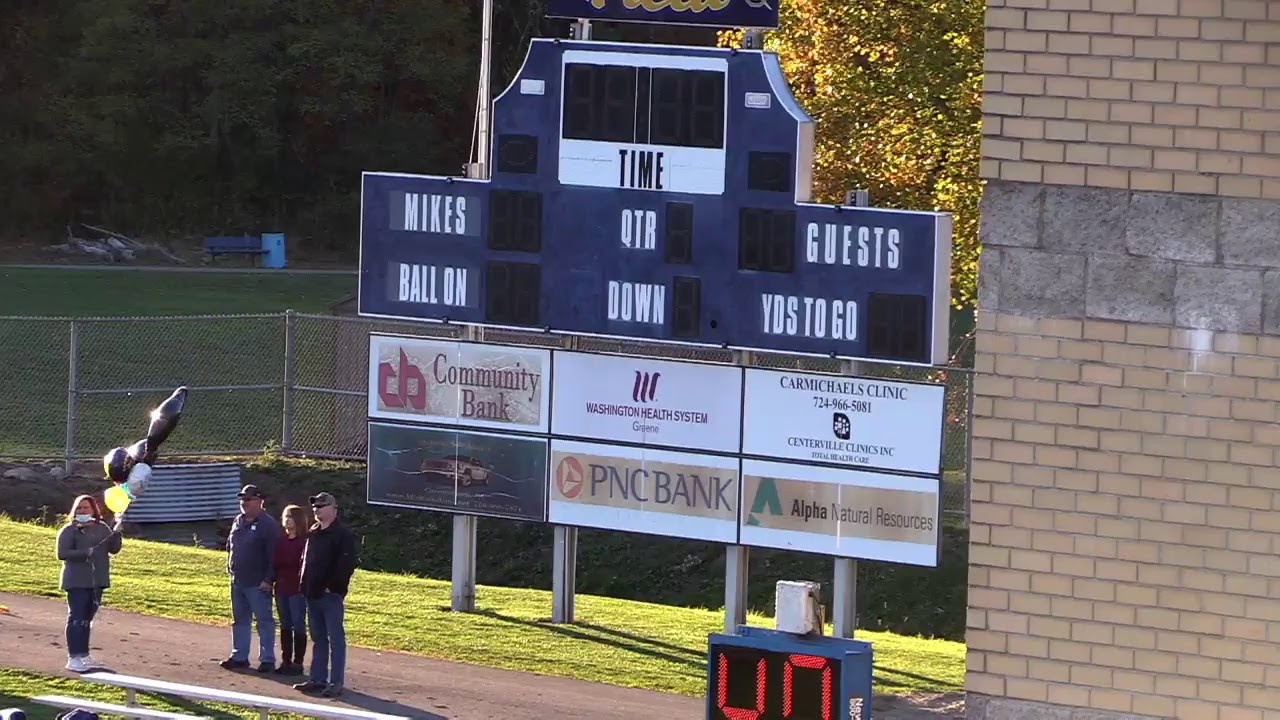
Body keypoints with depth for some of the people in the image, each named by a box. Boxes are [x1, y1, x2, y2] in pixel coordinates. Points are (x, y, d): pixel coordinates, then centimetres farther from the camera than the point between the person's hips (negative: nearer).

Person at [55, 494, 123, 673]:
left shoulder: (102, 528, 10)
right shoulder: (69, 530, -6)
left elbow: (114, 549, 7)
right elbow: (62, 553, -14)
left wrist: (117, 533, -13)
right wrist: (85, 552, -25)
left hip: (97, 581, 6)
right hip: (77, 582, -6)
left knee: (87, 618, 13)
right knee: (76, 618, -8)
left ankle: (84, 655, 20)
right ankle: (73, 658, -10)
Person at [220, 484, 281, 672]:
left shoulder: (268, 525, -12)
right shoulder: (238, 522, 11)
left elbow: (273, 556, -16)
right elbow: (230, 547, 21)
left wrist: (269, 579, -20)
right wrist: (230, 570, 12)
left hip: (258, 584, -8)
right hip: (237, 582, 8)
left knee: (264, 621, -1)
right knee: (240, 620, 14)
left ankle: (267, 659, 1)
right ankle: (239, 656, 21)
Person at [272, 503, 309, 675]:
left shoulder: (304, 542, -10)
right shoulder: (281, 541, 10)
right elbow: (275, 562, 12)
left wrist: (303, 585, -21)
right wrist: (273, 580, 4)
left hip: (297, 590, -7)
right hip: (281, 589, 7)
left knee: (298, 626, 0)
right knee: (285, 626, 12)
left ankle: (297, 663, 5)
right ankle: (286, 661, 18)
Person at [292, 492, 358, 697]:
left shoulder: (343, 534, -10)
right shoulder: (313, 533, 15)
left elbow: (347, 564, -17)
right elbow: (306, 560, 22)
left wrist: (332, 586, -16)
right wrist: (305, 585, 11)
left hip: (331, 594, -8)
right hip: (313, 594, 8)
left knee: (335, 638, -4)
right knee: (318, 638, 13)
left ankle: (335, 682, -3)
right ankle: (317, 678, 18)